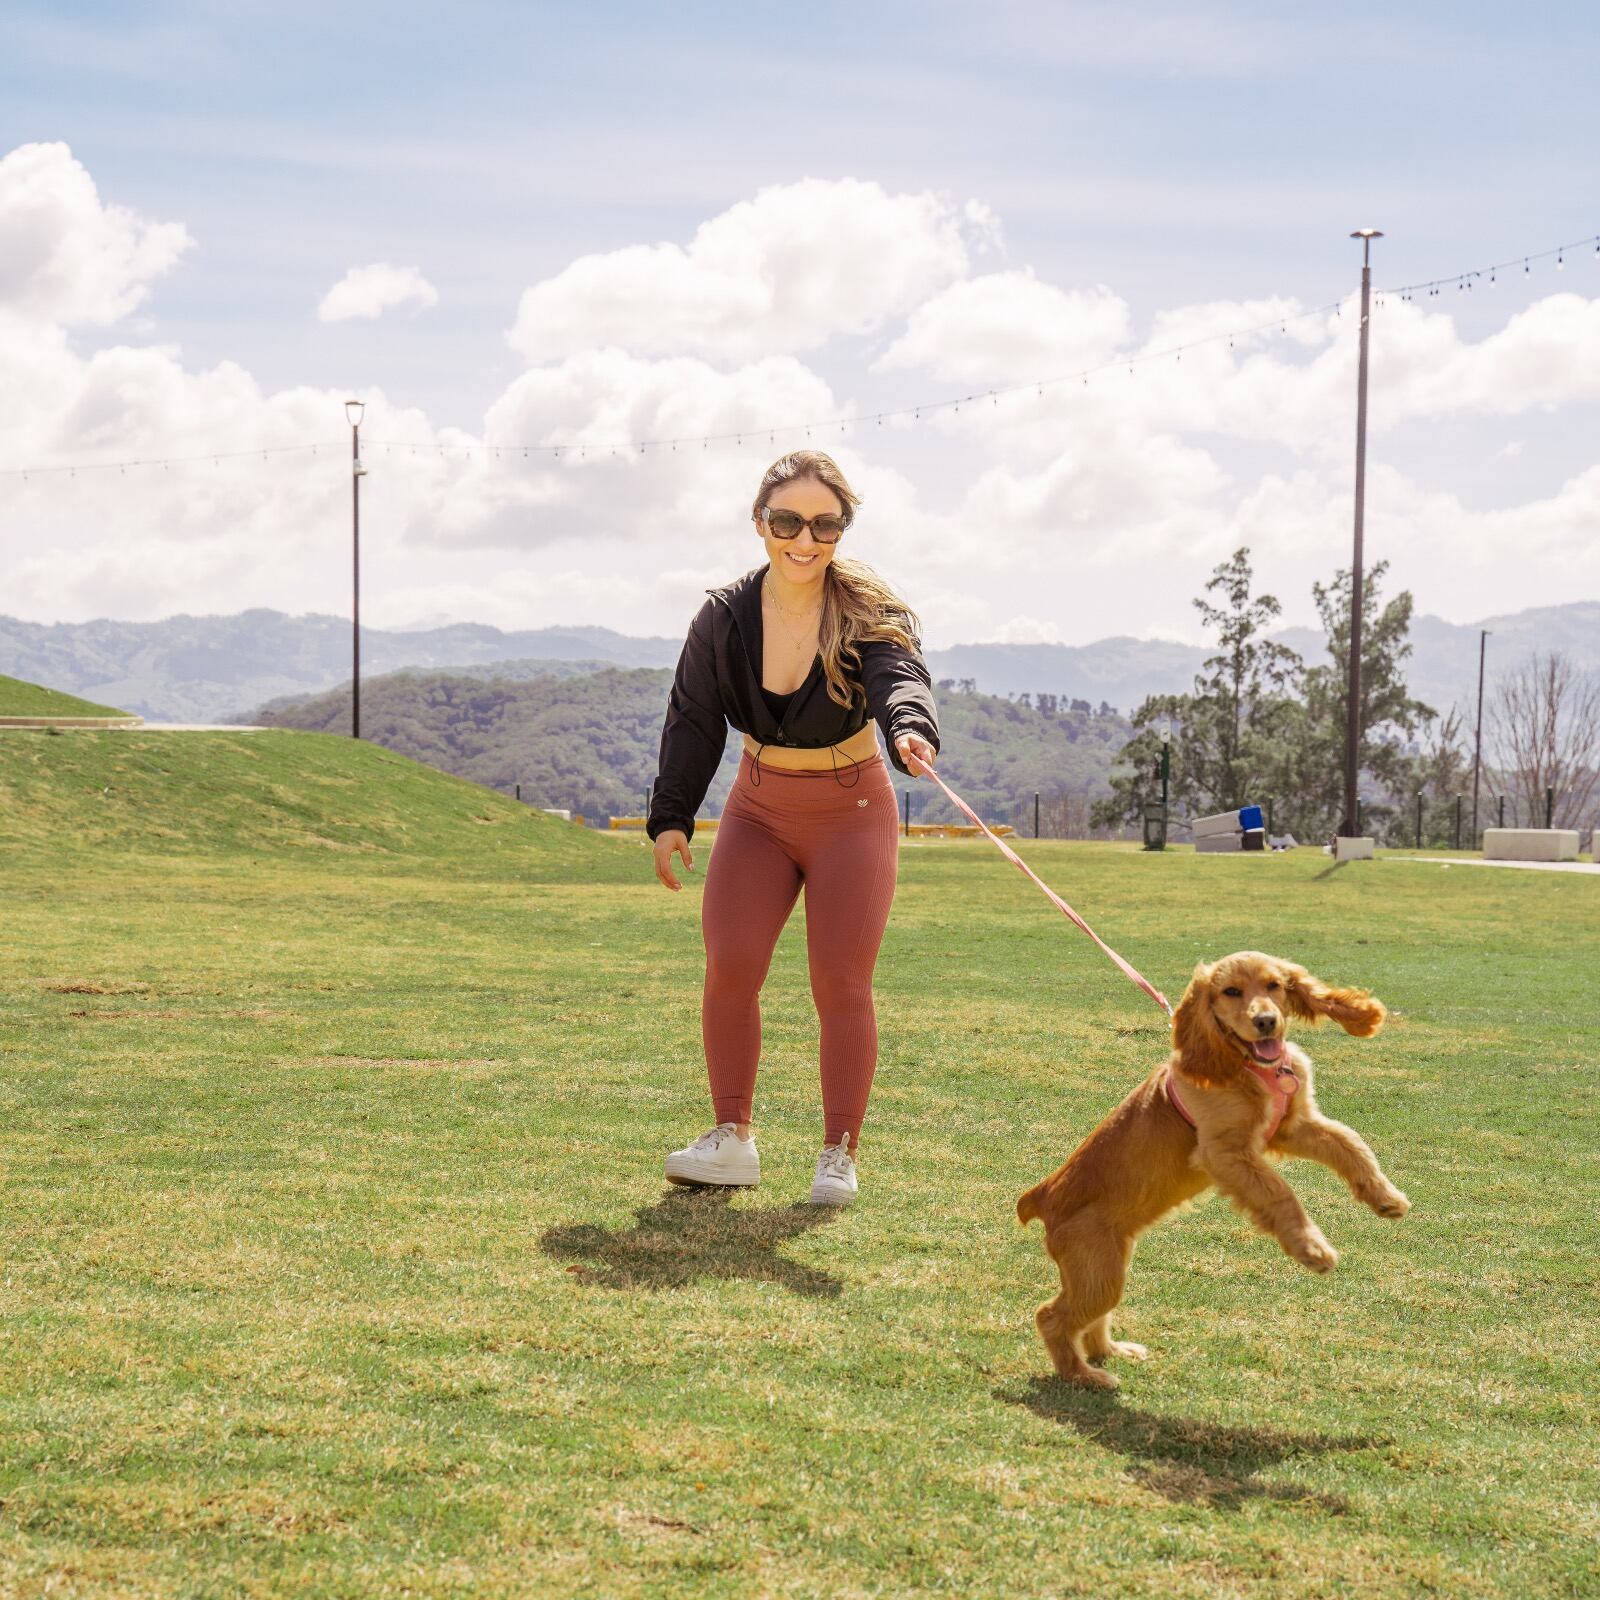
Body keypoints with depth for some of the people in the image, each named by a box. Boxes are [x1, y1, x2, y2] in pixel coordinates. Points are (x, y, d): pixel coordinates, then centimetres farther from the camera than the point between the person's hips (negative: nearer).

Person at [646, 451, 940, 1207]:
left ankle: (839, 1154, 4)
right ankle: (732, 1139, 7)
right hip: (759, 810, 3)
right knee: (729, 969, -6)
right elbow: (692, 720, -4)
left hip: (851, 812, -2)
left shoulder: (870, 613, -17)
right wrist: (670, 817, -12)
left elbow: (901, 677, -37)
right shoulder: (725, 616, -10)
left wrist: (911, 729, -60)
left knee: (841, 982, -7)